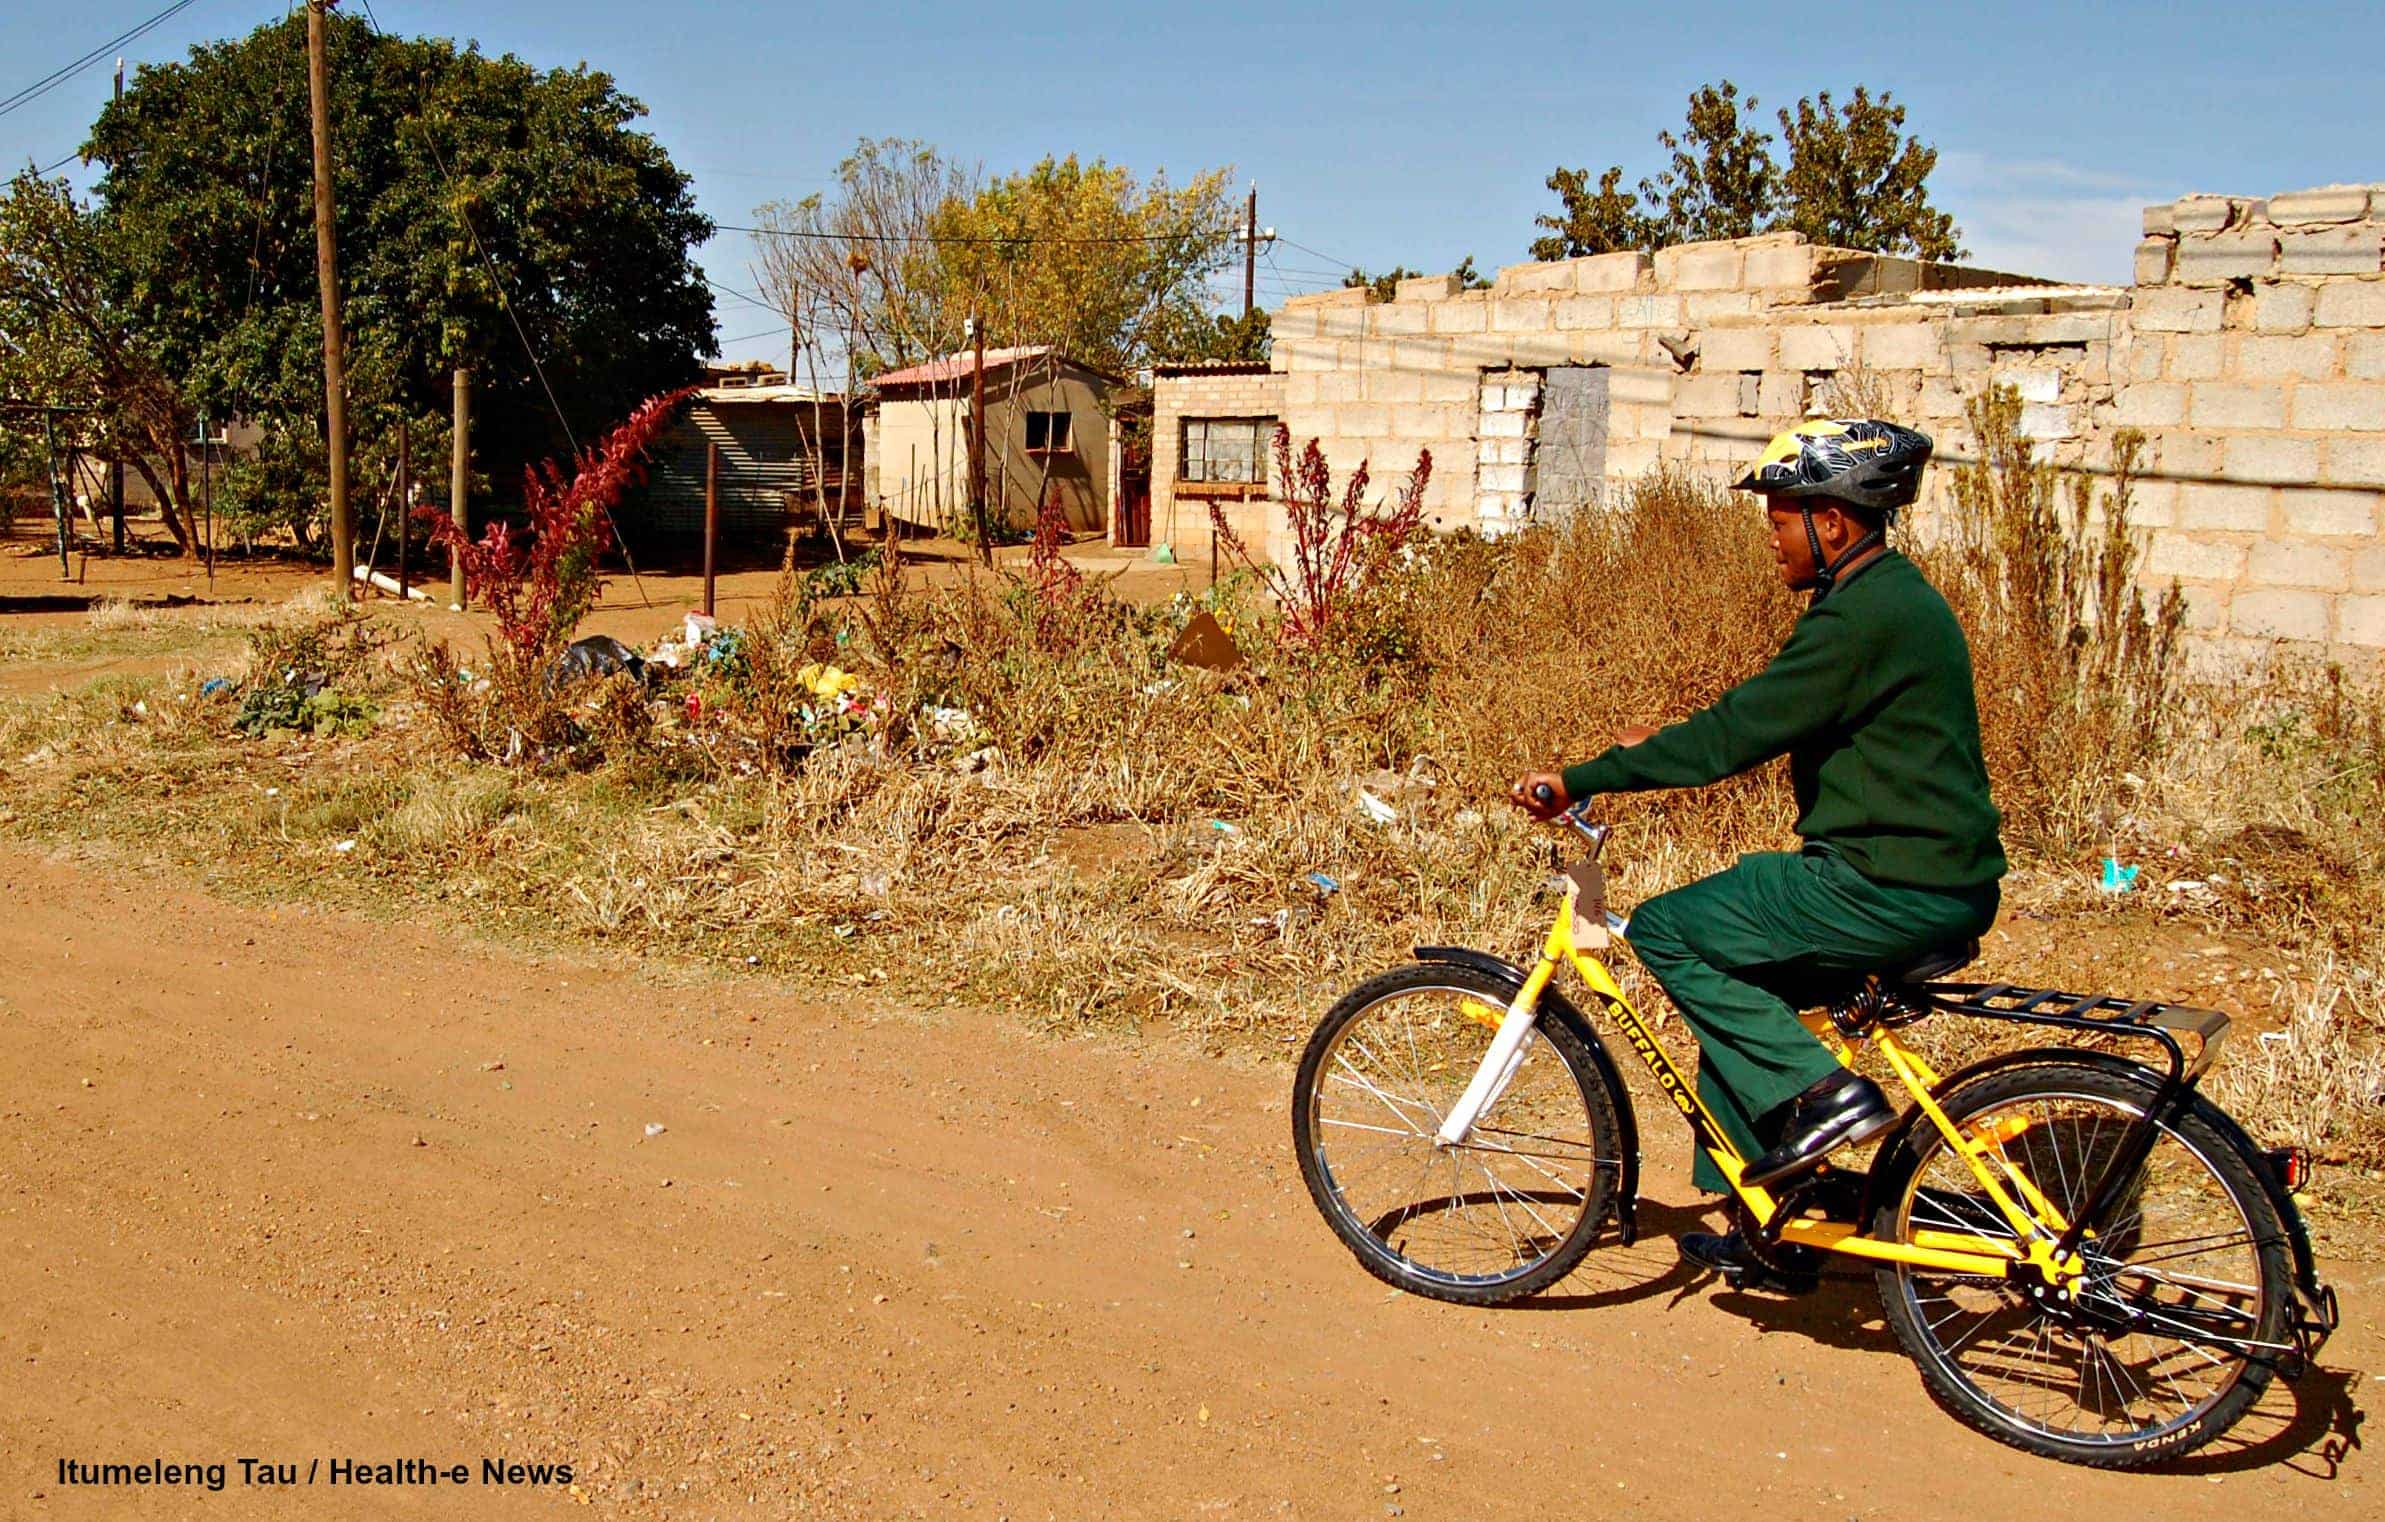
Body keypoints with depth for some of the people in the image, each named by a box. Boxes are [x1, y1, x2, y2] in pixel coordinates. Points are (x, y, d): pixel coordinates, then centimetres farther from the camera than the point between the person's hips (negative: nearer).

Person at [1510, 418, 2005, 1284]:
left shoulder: (1862, 618, -18)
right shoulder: (1893, 597, 14)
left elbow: (1736, 735, -21)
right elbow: (1763, 722, 22)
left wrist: (1579, 781, -16)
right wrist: (1664, 743, 19)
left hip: (1892, 891, -10)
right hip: (1938, 880, 10)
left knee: (1666, 930, -6)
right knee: (1734, 986, 18)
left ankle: (1818, 1094, -6)